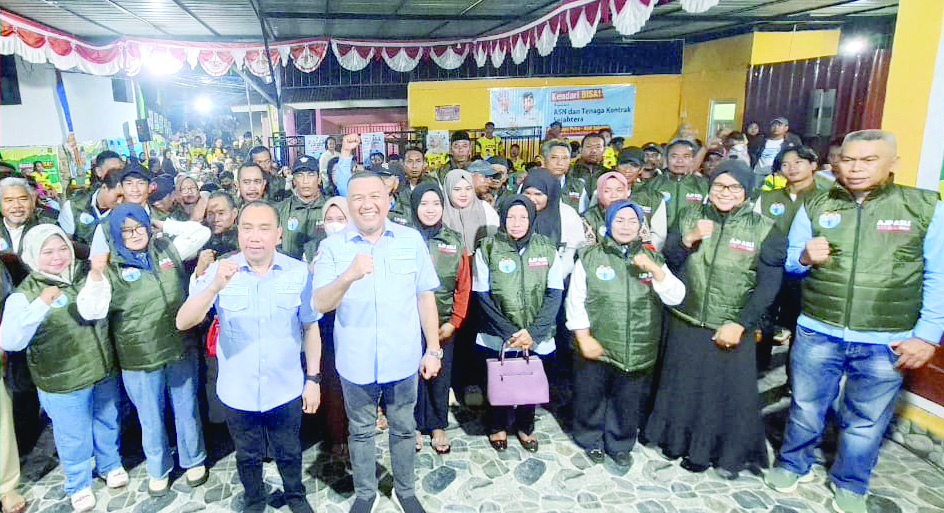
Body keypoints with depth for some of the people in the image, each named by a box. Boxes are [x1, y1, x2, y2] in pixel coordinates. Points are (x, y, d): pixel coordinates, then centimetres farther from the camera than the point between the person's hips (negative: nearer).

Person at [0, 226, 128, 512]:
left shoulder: (87, 274, -6)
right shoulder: (25, 294, -16)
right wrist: (41, 304, -41)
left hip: (104, 370, 3)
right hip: (63, 382, -3)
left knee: (106, 423, 24)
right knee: (73, 437, 16)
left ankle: (110, 465, 50)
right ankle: (78, 485, 42)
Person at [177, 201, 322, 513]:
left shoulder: (299, 272, -10)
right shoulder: (220, 271, -11)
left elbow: (310, 327, -2)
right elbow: (183, 322, -20)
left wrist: (313, 379, -1)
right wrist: (214, 287, -37)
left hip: (286, 389, 0)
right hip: (237, 391, 1)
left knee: (289, 452, 20)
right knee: (248, 456, 22)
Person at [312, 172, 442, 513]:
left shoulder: (411, 240, -3)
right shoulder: (332, 247, -6)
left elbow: (426, 297, 0)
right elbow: (321, 304, -16)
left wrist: (433, 350, 1)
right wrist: (348, 276, -35)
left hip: (403, 359, 1)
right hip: (356, 362, 0)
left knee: (403, 428, 18)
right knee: (360, 431, 19)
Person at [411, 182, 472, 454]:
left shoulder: (455, 241, 2)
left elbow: (463, 287, 2)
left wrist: (454, 322, -3)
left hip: (444, 324, 2)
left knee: (440, 376, 11)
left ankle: (437, 426, 29)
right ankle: (415, 425, 28)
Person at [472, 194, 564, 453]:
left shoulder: (547, 249, -1)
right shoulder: (487, 249, -6)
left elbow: (555, 294, -3)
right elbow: (482, 296, -8)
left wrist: (533, 331, -14)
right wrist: (509, 332, -15)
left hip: (536, 338, 2)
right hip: (497, 338, -1)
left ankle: (525, 426, 41)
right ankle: (498, 426, 40)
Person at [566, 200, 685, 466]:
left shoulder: (653, 259, 7)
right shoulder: (590, 258, -1)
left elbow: (676, 297, -2)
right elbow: (575, 301, -3)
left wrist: (654, 269, -16)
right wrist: (584, 337, -9)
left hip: (638, 351, 2)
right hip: (595, 348, -2)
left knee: (629, 402, 14)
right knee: (590, 398, 10)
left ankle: (620, 444, 37)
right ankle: (591, 441, 35)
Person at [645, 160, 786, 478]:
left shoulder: (764, 229, -5)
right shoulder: (690, 217, 2)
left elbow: (768, 284, -8)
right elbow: (667, 261, -2)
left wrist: (740, 324, -14)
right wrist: (688, 239, -19)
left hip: (731, 328, -2)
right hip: (685, 322, 3)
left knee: (730, 391, 8)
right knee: (682, 385, 15)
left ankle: (728, 454, 29)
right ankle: (679, 439, 37)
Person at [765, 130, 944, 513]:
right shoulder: (815, 206, 2)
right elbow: (789, 262, 8)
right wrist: (805, 257, -15)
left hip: (886, 342, 0)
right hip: (817, 333, 1)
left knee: (866, 421, 15)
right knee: (806, 408, 15)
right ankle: (792, 464, 38)